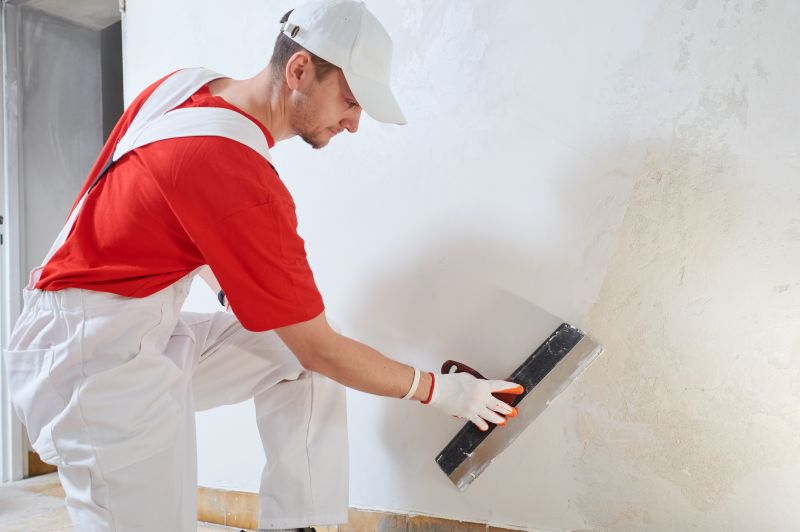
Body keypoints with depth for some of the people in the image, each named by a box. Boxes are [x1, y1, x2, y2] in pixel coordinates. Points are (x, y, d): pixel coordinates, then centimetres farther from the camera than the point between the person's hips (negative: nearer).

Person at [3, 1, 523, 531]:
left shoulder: (182, 83, -1)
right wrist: (442, 391, -5)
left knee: (300, 361, 3)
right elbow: (322, 349, -18)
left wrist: (225, 281, 8)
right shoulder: (246, 188, -27)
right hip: (92, 357, -9)